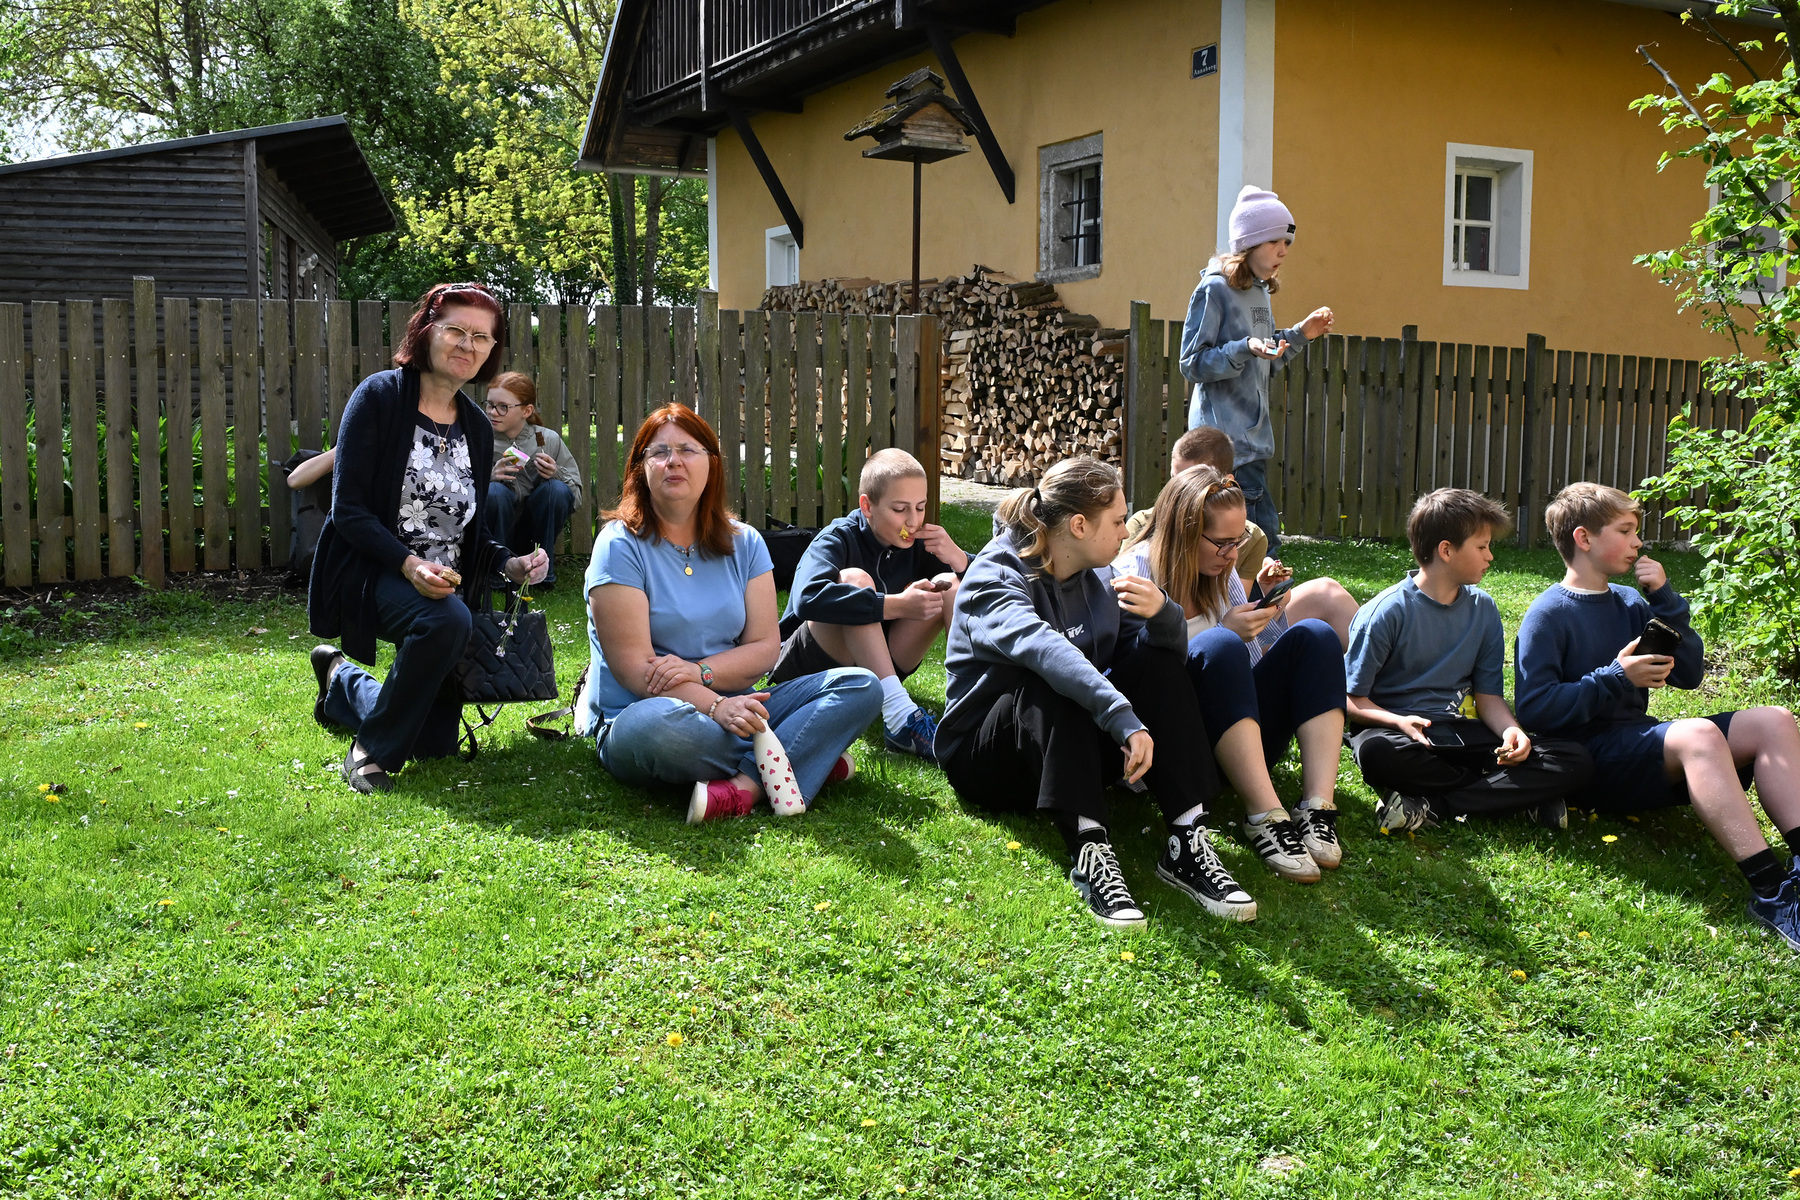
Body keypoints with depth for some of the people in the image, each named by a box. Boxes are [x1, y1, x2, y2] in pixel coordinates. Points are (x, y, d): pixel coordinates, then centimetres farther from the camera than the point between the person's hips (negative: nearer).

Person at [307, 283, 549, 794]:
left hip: (444, 582, 6)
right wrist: (409, 564, -30)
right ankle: (372, 748, -18)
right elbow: (348, 509, -15)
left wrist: (509, 563, -8)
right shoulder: (380, 396, -9)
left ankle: (342, 682, 41)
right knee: (446, 620, -40)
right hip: (373, 569, -6)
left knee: (436, 744, 10)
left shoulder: (476, 427, 9)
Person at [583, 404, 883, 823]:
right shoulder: (621, 545, -5)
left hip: (731, 705, 5)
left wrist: (700, 671, -18)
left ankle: (746, 787, -32)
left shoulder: (743, 543, 9)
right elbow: (632, 666, -14)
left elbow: (765, 647, 2)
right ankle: (811, 756, -19)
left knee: (861, 687, -11)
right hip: (637, 714, -5)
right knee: (656, 724, -42)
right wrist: (716, 707, -28)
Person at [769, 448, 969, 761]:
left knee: (947, 584, -9)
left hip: (876, 666, 5)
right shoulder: (840, 538, -15)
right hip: (806, 664, -5)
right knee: (854, 579, -32)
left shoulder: (915, 541, 1)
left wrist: (959, 559, -21)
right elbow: (807, 597, -37)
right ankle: (900, 716, -41)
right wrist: (896, 605, -38)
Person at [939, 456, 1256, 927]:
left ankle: (1187, 840, -28)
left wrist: (1162, 614, -26)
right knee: (1050, 684, -34)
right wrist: (1124, 719, -51)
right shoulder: (994, 577, -18)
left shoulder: (1096, 578, 6)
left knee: (1156, 660, -14)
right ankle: (1090, 852, -46)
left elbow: (1157, 647, -2)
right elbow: (1040, 646, -39)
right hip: (983, 755, -6)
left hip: (1073, 745, 6)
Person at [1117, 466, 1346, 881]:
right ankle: (1265, 816, -37)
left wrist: (1268, 607, 0)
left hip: (1239, 744, 7)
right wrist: (1226, 633, -19)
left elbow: (1250, 672, 15)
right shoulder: (1136, 574, -6)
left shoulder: (1222, 572, 15)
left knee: (1314, 635, -13)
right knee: (1219, 645, -32)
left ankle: (1318, 807, -28)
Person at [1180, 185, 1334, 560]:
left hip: (1253, 435, 9)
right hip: (1225, 436, -9)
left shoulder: (1260, 291, 16)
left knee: (1265, 540, 8)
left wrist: (1300, 335, 12)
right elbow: (1193, 363, -13)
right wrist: (1246, 348, -24)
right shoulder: (1214, 289, -9)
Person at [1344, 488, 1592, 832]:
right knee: (1377, 752, -43)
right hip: (1395, 727, -5)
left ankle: (1431, 806, -23)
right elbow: (1351, 699, -8)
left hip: (1459, 732, 5)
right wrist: (1399, 722, -27)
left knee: (1576, 762, -14)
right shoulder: (1388, 612, -8)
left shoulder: (1482, 608, 9)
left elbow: (1488, 695, 9)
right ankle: (1523, 795, -21)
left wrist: (1510, 729, -13)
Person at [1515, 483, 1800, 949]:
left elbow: (1689, 674, 13)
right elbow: (1534, 707, -13)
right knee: (1698, 733, -35)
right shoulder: (1549, 614, -4)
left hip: (1641, 745, 8)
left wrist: (1665, 599, 4)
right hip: (1590, 757, -8)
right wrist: (1616, 678, -15)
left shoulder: (1629, 601, 18)